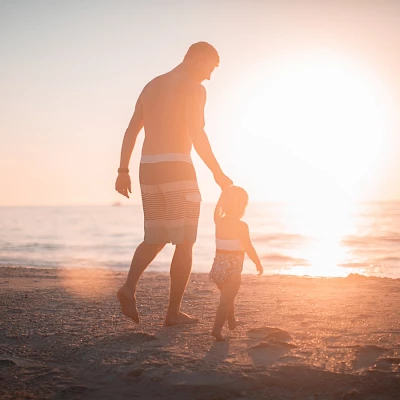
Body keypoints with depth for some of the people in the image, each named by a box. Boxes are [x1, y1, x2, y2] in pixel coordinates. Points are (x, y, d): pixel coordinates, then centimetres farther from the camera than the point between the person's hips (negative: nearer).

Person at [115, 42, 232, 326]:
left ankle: (130, 286, -8)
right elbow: (197, 134, -16)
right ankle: (174, 312, 4)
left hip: (148, 168, 7)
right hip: (177, 167, -7)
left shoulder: (152, 86, 19)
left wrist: (123, 171, 15)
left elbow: (131, 131, 15)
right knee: (185, 243, 3)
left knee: (155, 239, 16)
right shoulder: (193, 88, -4)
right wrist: (218, 174, -10)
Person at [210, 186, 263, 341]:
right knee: (226, 299, -7)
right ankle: (217, 328, -19)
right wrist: (258, 263, 0)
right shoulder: (241, 226, -14)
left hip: (218, 265, 7)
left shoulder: (219, 222, 3)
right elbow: (248, 248, -14)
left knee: (227, 297, 25)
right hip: (233, 268, -7)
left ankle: (231, 321, 44)